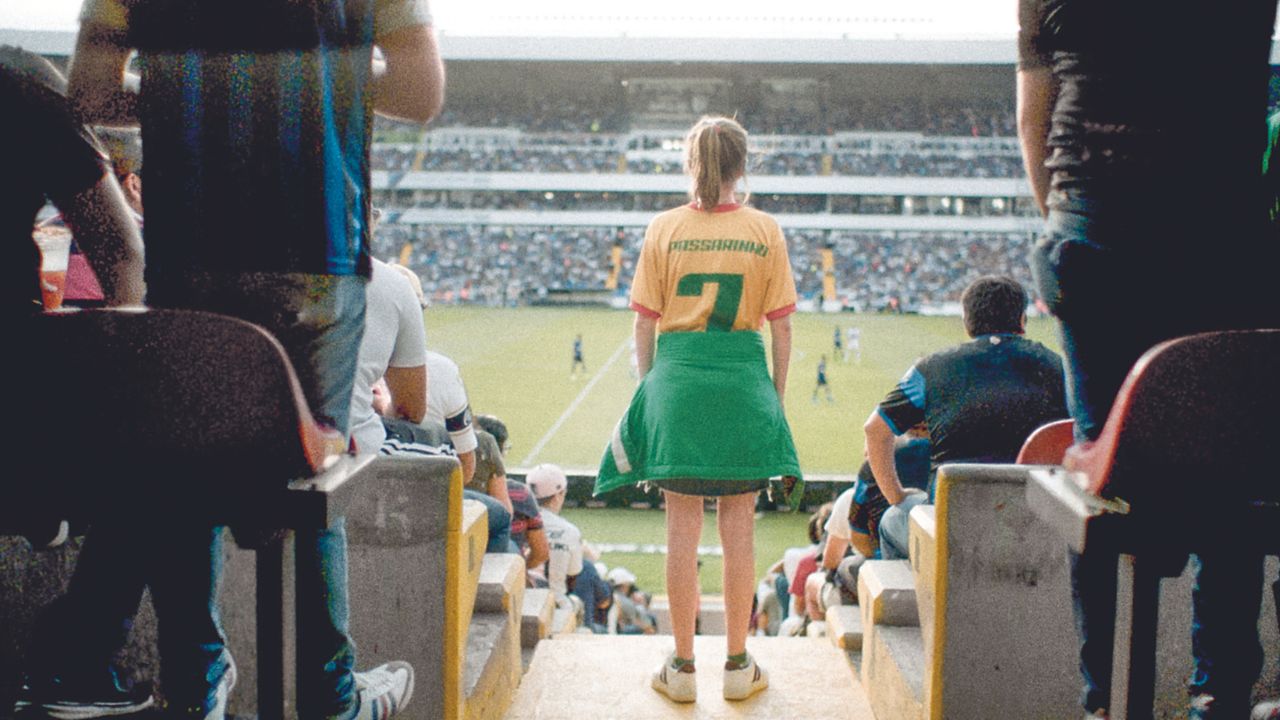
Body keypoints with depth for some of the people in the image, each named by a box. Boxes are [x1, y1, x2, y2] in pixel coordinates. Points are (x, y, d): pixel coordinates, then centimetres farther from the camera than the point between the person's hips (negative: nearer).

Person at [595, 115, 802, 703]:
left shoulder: (663, 229, 0)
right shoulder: (766, 231, 1)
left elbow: (645, 322, 1)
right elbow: (780, 325, 2)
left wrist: (648, 385, 12)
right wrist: (777, 392, 11)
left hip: (678, 374, 0)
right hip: (744, 379, 0)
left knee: (682, 529, 6)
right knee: (738, 529, 8)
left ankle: (682, 667, 14)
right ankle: (737, 666, 16)